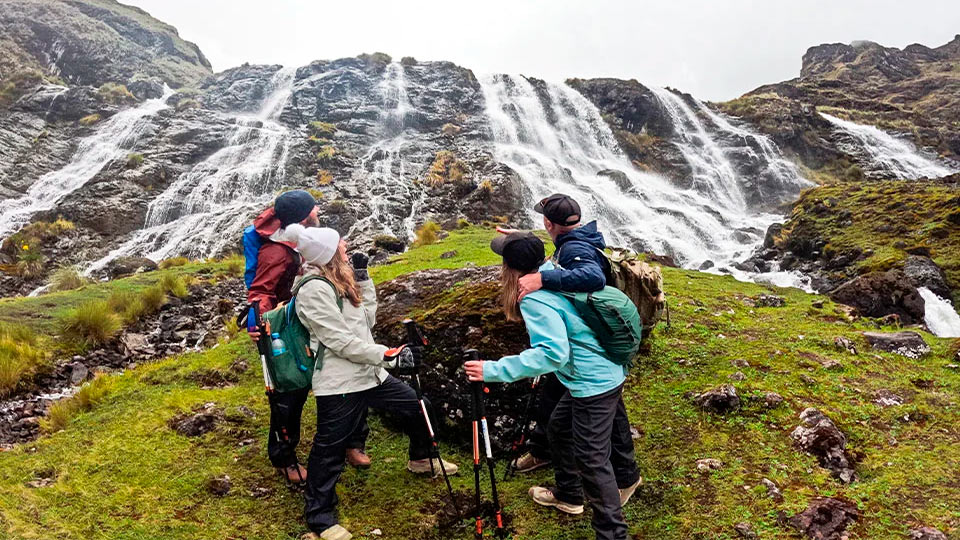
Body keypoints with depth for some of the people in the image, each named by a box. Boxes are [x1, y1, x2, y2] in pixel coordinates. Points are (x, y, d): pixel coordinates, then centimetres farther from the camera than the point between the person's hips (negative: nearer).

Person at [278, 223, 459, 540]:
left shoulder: (338, 279, 9)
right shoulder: (314, 289, -20)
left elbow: (367, 320, 11)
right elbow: (342, 342, -22)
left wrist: (363, 279, 4)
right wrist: (391, 356, -20)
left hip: (368, 372, 9)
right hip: (338, 383, -9)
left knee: (417, 407, 19)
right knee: (330, 449, 4)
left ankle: (421, 460, 45)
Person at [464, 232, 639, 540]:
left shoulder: (536, 298, -25)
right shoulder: (553, 273, 1)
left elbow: (553, 353, -33)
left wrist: (494, 371, -32)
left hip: (595, 384, -10)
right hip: (596, 375, 10)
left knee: (591, 459, 0)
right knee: (559, 431, 25)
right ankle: (568, 496, 44)